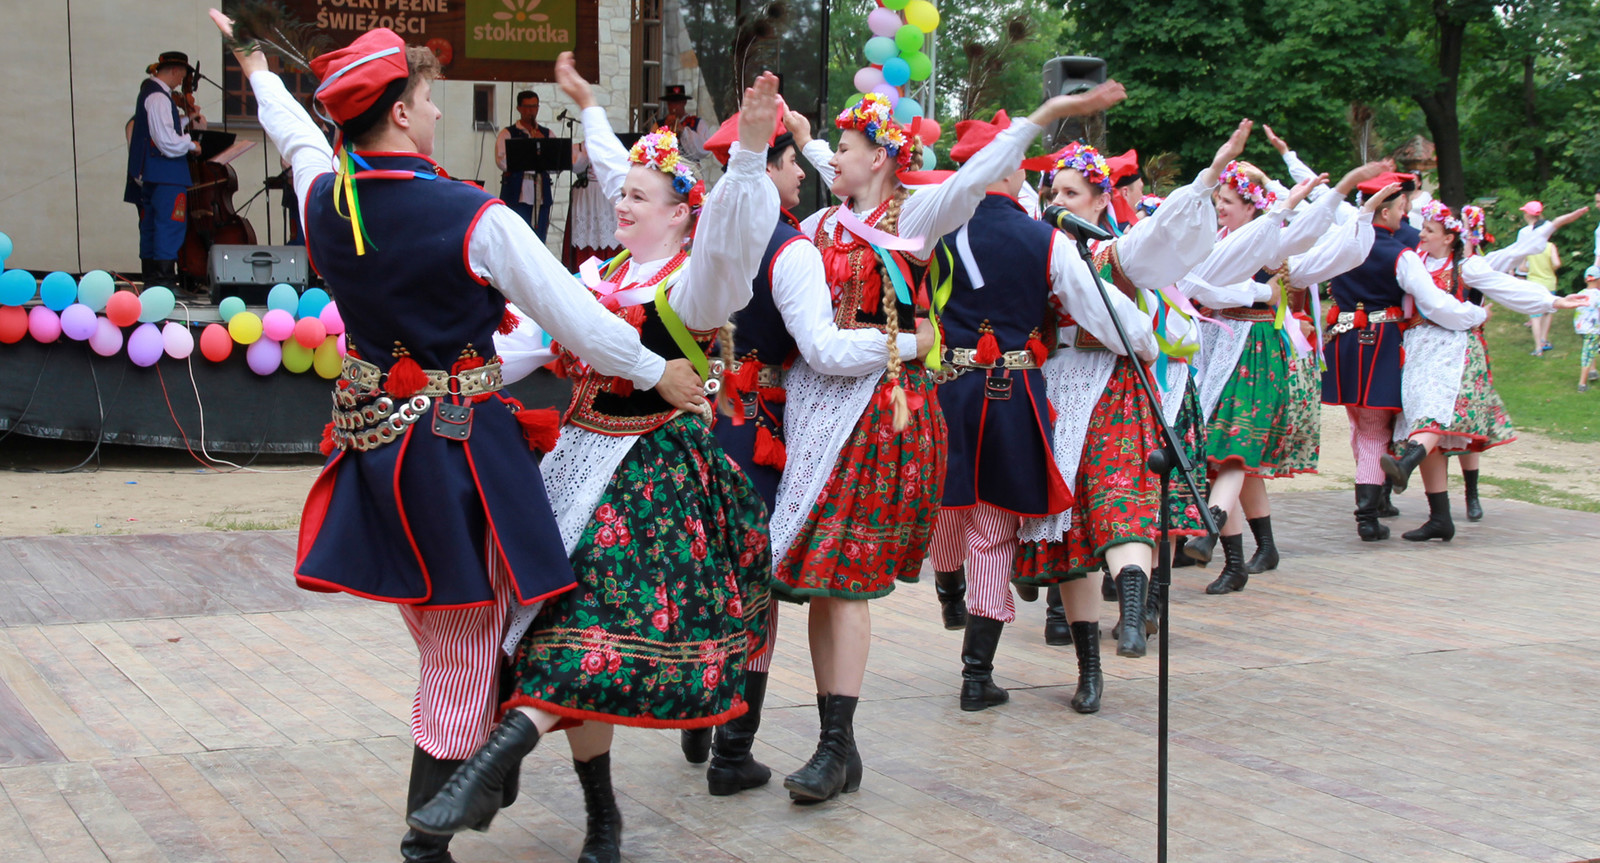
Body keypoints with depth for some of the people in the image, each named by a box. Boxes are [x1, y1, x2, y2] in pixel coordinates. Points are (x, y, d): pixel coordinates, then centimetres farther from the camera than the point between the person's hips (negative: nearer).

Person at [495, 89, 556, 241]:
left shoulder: (547, 134, 14)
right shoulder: (508, 134, 4)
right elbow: (502, 163, -11)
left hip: (541, 195, 3)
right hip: (516, 195, -3)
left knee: (540, 240, 4)